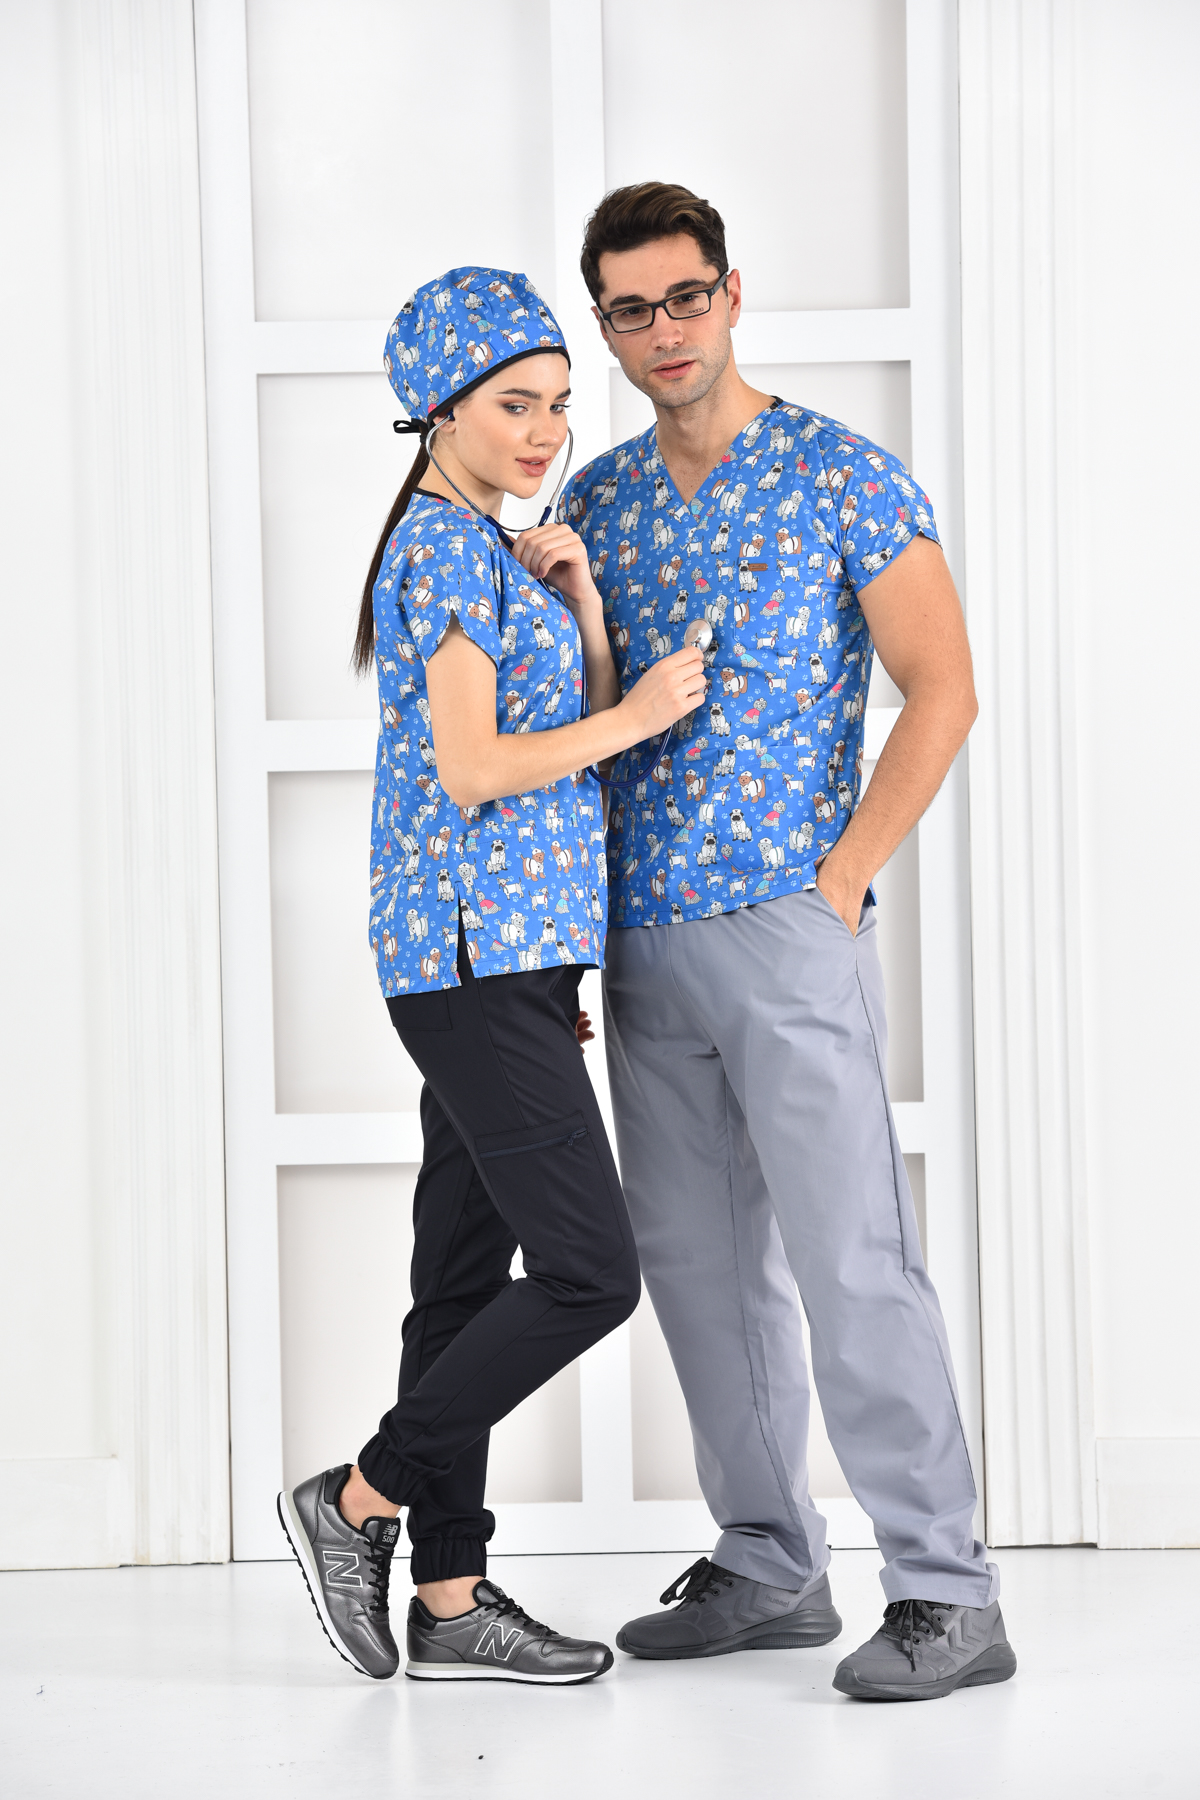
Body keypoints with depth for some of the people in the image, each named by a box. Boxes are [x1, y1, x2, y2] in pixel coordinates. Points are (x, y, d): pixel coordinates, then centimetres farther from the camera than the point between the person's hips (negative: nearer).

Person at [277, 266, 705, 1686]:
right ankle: (358, 1500, 1)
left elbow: (574, 737, 19)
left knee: (468, 1274, 9)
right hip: (478, 951, -10)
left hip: (497, 964, 10)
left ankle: (450, 1598, 14)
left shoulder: (487, 548, 20)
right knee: (589, 1272, -9)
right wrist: (639, 716, -9)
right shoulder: (447, 546, -11)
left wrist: (579, 599, 7)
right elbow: (470, 769, -17)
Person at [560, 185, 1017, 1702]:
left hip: (787, 925, -6)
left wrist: (841, 875, -10)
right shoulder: (593, 502, 13)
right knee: (698, 1264, 10)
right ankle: (767, 1571, 22)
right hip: (639, 938, 6)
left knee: (852, 1260, -8)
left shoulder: (842, 475, -3)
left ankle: (945, 1594, -3)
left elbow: (942, 690, -5)